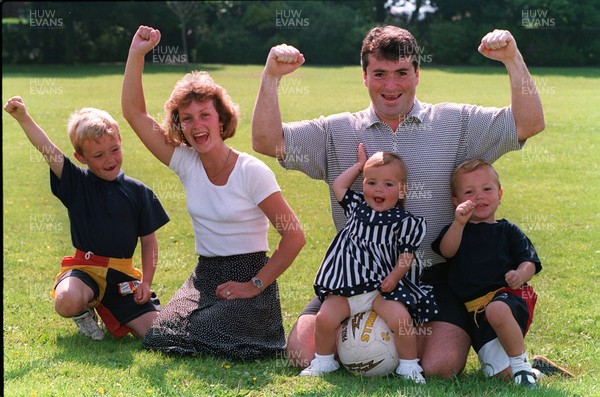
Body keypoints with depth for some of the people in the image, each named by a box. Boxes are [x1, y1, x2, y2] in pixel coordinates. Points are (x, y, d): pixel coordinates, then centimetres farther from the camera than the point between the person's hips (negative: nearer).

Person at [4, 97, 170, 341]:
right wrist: (23, 118, -29)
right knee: (66, 302, -35)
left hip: (122, 276, 2)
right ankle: (84, 311, 5)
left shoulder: (138, 192, 2)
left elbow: (149, 240, 7)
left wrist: (146, 282, -2)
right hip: (84, 269, -2)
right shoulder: (76, 184, -2)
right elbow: (48, 151, -16)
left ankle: (111, 313, 20)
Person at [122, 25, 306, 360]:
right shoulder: (186, 163, 2)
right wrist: (137, 54, -9)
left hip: (249, 275, -5)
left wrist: (255, 285, -15)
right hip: (205, 276, 5)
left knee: (201, 338, -26)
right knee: (159, 338, -14)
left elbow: (295, 236, -14)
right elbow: (135, 113, 1)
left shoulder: (252, 172, -13)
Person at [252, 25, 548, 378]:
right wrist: (271, 77, -12)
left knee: (440, 365, -22)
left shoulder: (456, 124, 6)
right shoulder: (337, 133, 9)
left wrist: (513, 60, -13)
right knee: (304, 354, -14)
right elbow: (268, 142, 1)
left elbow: (529, 124, -1)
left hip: (434, 279, -1)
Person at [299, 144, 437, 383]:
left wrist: (394, 277, -17)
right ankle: (323, 361, 14)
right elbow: (338, 185, 21)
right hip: (348, 286, 4)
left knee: (401, 319, -24)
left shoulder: (403, 221, -2)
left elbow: (407, 253, -3)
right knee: (325, 318, -11)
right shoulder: (357, 207, 12)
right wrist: (360, 165, 22)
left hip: (385, 285, -4)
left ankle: (409, 366, -5)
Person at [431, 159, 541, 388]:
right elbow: (447, 251, -7)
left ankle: (522, 365, -22)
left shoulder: (508, 231, 15)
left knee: (497, 310, -40)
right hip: (474, 310, 1)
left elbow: (529, 262, 8)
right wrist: (459, 223, -25)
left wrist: (520, 274, -16)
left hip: (508, 295, -1)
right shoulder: (456, 230, 15)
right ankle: (538, 365, 8)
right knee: (499, 373, -19)